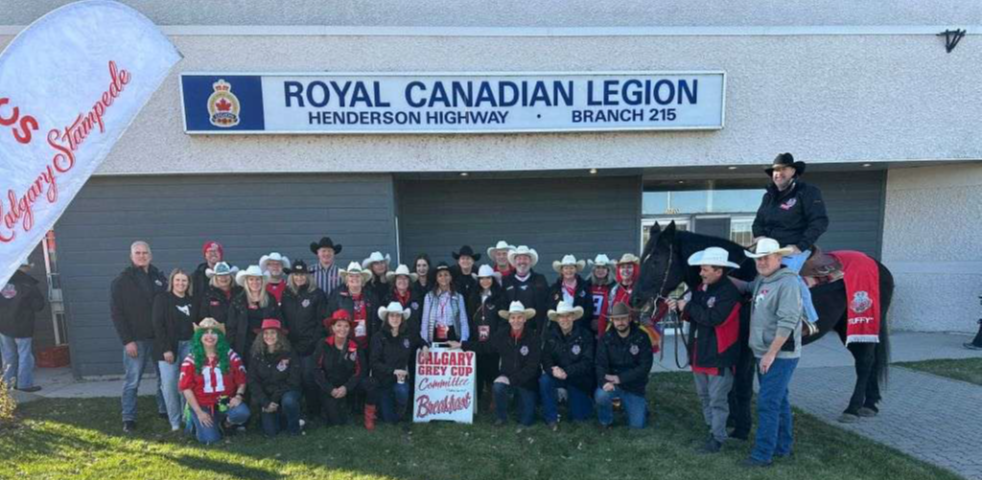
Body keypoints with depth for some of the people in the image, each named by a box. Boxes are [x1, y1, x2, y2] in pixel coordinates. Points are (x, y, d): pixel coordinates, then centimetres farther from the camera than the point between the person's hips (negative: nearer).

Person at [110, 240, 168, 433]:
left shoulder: (159, 277, 8)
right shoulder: (122, 281, -3)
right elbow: (117, 313, -7)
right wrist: (127, 340, -13)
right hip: (136, 340, -4)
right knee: (132, 381, 2)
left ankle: (164, 410, 23)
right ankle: (128, 419, 12)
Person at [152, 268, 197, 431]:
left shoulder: (191, 301, 12)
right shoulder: (162, 298, 1)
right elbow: (158, 325, -6)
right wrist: (166, 349, -13)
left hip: (188, 345, 3)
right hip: (169, 346, -3)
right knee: (170, 384, -5)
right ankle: (175, 422, 4)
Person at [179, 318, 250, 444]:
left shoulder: (230, 355, 0)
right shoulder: (191, 360, -2)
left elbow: (241, 379, 3)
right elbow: (186, 387, -4)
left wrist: (239, 396, -17)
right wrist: (199, 412, -9)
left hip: (226, 402, 1)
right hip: (202, 405, -1)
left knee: (242, 413, -30)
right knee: (211, 439, -16)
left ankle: (226, 423, 6)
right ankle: (199, 424, 20)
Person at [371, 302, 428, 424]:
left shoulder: (409, 335, 0)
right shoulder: (379, 337, -11)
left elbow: (420, 341, 23)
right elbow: (375, 363, -15)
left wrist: (424, 345, 0)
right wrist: (393, 370, -26)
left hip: (402, 377, 2)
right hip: (384, 379, -1)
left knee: (402, 391, -35)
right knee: (389, 419, 1)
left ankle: (400, 412, 0)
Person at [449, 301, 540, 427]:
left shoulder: (534, 338, -16)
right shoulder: (503, 335, -5)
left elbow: (532, 367, -18)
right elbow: (485, 347, 10)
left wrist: (511, 379, -24)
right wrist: (461, 344, 6)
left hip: (527, 382, -2)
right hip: (507, 379, 2)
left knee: (526, 421, -1)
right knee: (498, 386, -33)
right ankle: (501, 416, -4)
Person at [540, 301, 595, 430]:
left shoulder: (585, 335, -13)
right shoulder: (551, 335, -4)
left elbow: (587, 362, -18)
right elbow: (546, 359, -9)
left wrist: (566, 371, -29)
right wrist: (553, 370, -32)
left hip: (579, 378, -2)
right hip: (558, 376, 2)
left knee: (579, 417, 0)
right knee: (544, 380, -29)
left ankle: (584, 400, 36)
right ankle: (551, 418, -10)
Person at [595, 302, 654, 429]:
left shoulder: (642, 337, -9)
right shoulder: (606, 338, -6)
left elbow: (645, 366, -15)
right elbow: (601, 365, -13)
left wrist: (620, 378, -23)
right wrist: (605, 382, -35)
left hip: (634, 386, 0)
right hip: (612, 383, 0)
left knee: (638, 424, -4)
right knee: (601, 395, -32)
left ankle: (641, 405, 31)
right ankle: (606, 421, 1)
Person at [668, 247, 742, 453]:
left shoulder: (729, 292, -19)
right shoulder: (701, 288, 7)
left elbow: (712, 318, -29)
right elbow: (694, 315, 14)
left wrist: (687, 306, -20)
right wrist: (680, 307, -5)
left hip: (719, 355, -9)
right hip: (699, 353, 9)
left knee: (717, 399, 2)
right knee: (704, 396, 20)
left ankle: (717, 438, 13)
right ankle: (711, 429, 34)